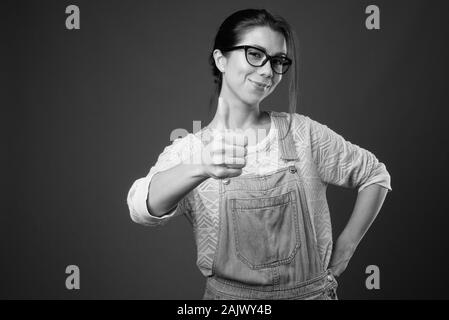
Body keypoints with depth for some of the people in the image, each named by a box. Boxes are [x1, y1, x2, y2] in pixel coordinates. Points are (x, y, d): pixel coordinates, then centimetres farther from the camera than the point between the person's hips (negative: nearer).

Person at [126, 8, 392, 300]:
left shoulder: (302, 133, -6)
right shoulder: (186, 152, -9)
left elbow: (375, 175, 4)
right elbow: (143, 207, -27)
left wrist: (342, 251, -3)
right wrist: (202, 169, -45)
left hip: (310, 291, 1)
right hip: (228, 294, 0)